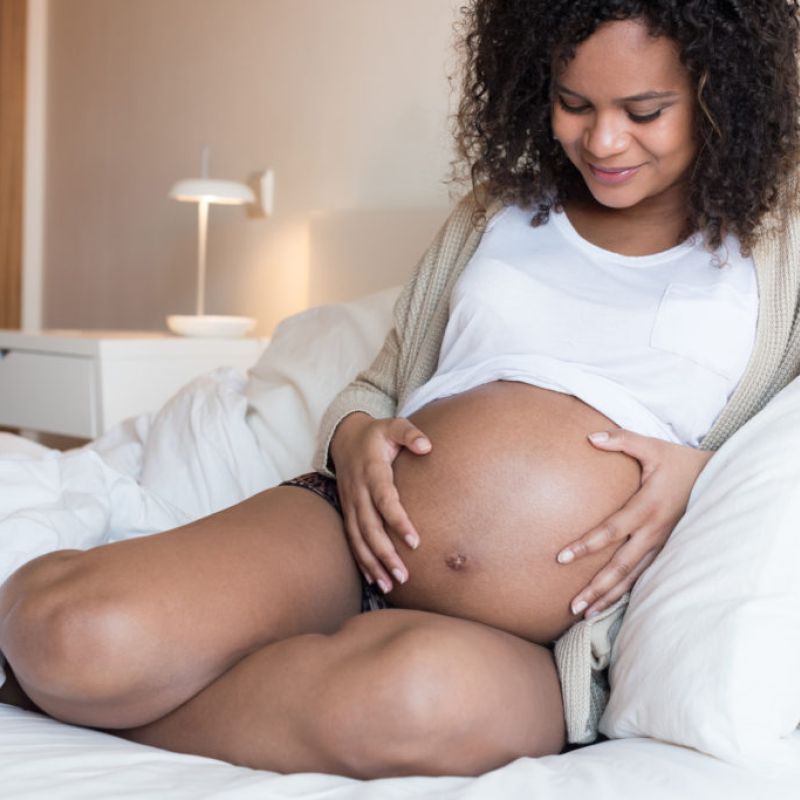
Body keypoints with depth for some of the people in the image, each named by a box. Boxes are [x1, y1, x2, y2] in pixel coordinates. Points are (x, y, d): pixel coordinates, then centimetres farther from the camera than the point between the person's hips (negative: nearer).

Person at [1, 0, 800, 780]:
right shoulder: (499, 212, 19)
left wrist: (701, 470, -11)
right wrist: (354, 434, -1)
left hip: (527, 657, -1)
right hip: (358, 538, 2)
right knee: (79, 630, -30)